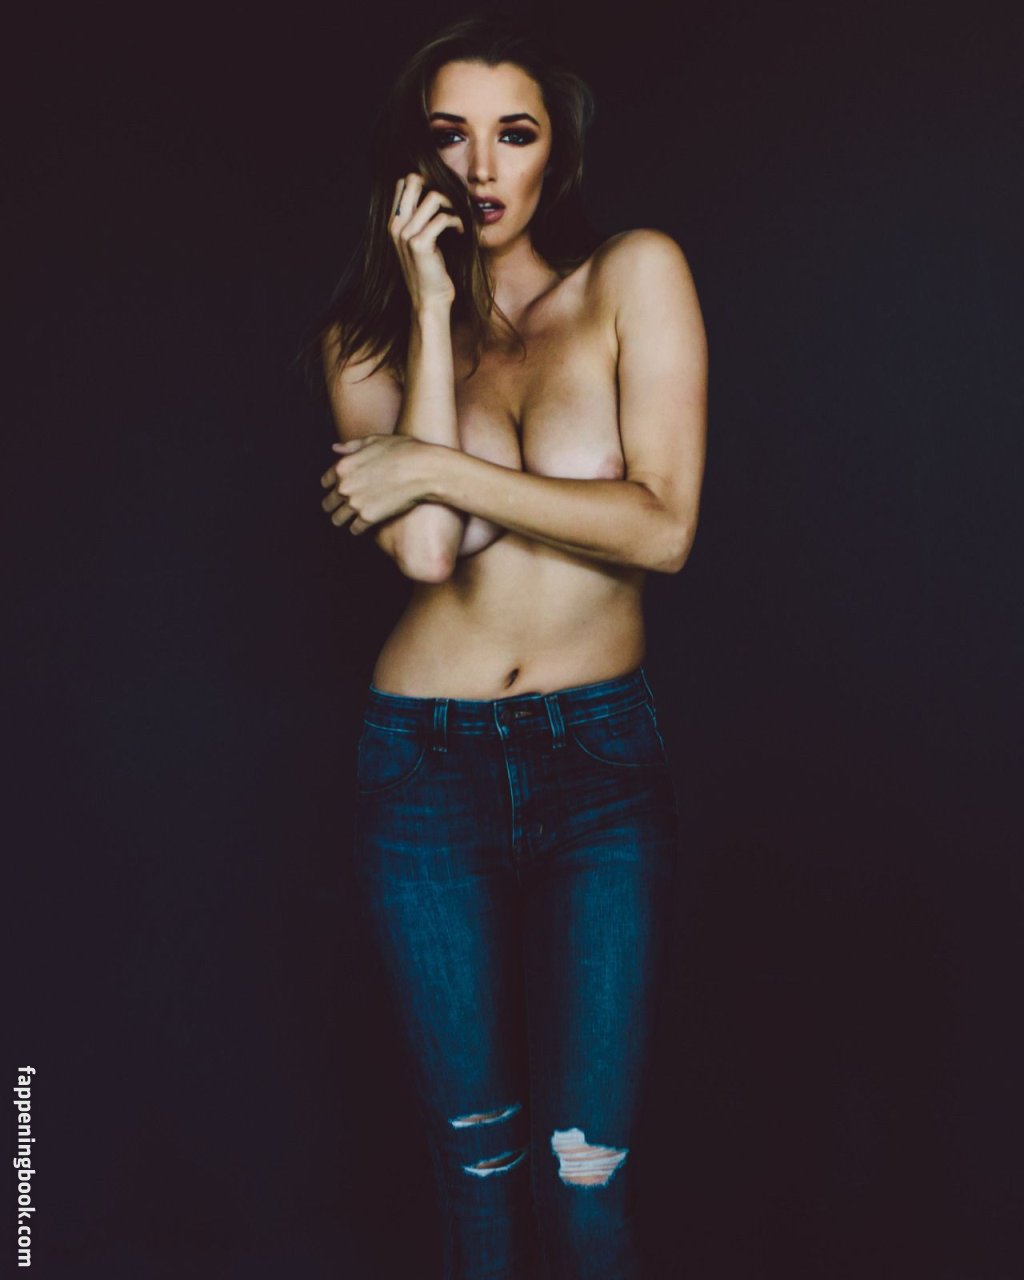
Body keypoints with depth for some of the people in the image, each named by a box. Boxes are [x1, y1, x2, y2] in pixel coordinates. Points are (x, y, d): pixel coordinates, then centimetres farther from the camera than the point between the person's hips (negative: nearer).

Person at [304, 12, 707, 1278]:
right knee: (474, 1158, 12)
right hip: (424, 762, 2)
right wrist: (433, 312, -9)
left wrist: (434, 468, -13)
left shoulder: (635, 276, 0)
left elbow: (662, 526, -13)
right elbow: (424, 553, -13)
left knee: (588, 1175, 1)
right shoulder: (370, 336, 6)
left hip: (603, 757, -1)